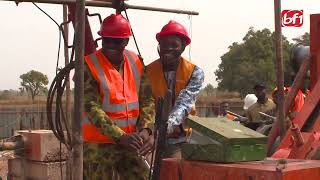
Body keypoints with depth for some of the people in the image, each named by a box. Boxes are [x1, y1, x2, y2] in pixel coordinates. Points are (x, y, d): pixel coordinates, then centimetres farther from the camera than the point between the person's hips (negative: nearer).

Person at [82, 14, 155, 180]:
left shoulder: (136, 63, 6)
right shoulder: (89, 67, -11)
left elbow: (147, 100, 5)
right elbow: (92, 109, -18)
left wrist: (145, 129, -13)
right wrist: (120, 137, -26)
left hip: (129, 144, 5)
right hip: (99, 145, -5)